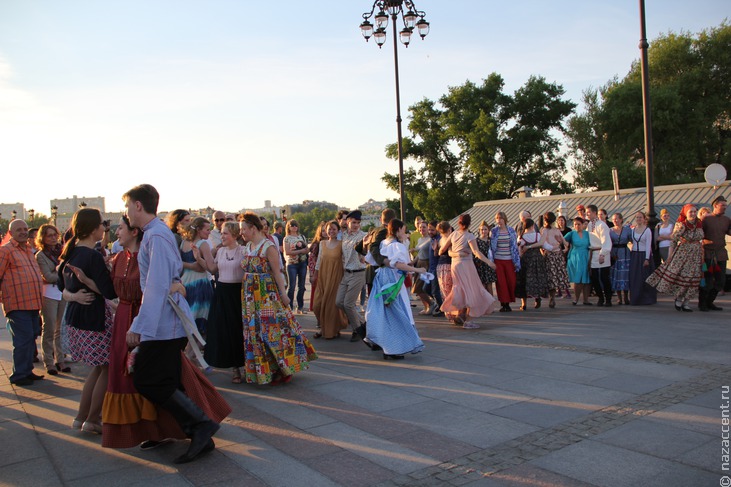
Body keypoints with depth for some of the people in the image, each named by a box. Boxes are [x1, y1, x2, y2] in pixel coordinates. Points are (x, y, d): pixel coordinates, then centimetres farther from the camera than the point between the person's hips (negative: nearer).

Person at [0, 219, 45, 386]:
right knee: (24, 339, -7)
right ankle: (18, 375, 5)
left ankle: (27, 370, 25)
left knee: (31, 338, 14)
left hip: (33, 303, 8)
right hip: (18, 304, -8)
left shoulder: (28, 250, 18)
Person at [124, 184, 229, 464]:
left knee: (148, 382, -6)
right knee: (167, 383, 12)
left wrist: (138, 326, -21)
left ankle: (202, 424, 0)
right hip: (167, 324, 10)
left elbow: (157, 286, -22)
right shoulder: (156, 233, 16)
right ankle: (201, 437, 17)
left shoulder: (156, 235, -15)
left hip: (163, 324, -10)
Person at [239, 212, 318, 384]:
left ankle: (283, 369, 10)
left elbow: (277, 273, -13)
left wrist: (283, 294, -14)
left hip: (267, 294, -7)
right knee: (255, 332, 11)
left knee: (273, 329, -3)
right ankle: (263, 370, 24)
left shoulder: (268, 247, -13)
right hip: (251, 296, 7)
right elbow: (247, 271, 13)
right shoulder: (248, 246, 9)